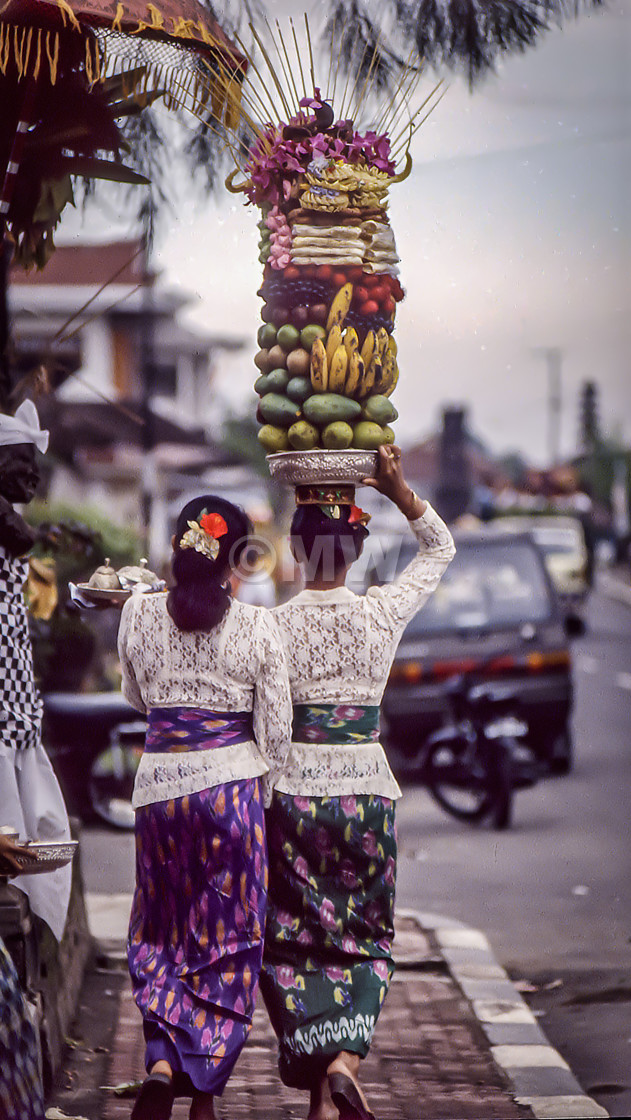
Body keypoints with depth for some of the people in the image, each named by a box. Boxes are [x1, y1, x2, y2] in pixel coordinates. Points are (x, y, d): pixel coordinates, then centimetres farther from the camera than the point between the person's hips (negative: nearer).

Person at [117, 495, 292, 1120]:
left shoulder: (139, 613, -2)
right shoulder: (257, 628, -7)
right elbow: (276, 733, -3)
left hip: (159, 781, 2)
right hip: (232, 781, -2)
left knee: (160, 931, 16)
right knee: (228, 938, 8)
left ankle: (162, 1058, -4)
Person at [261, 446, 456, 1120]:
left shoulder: (274, 625, -8)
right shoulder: (383, 614, -2)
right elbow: (441, 548, 12)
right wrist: (398, 490, 1)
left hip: (295, 789, -1)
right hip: (369, 786, 2)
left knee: (295, 942, 8)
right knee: (364, 938, 14)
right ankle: (346, 1058, -9)